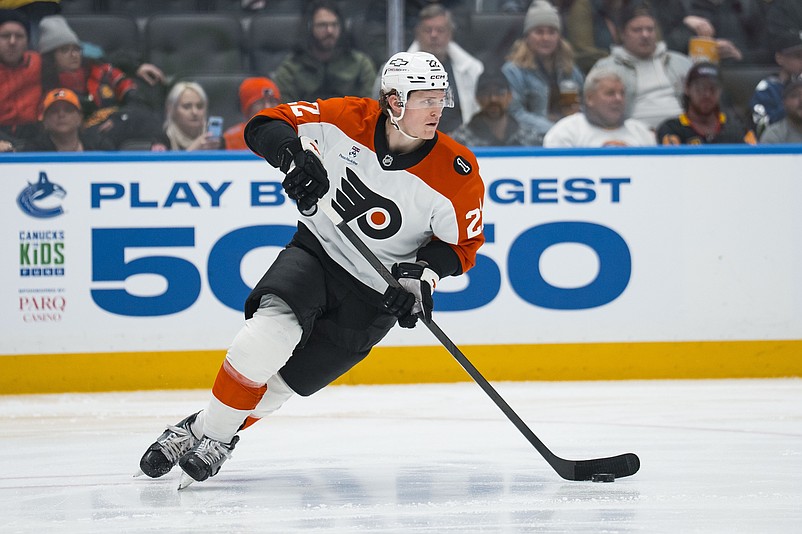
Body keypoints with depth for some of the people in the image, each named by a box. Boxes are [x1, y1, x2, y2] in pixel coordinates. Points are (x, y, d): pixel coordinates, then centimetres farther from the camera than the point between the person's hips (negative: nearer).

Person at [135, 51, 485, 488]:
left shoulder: (457, 174, -16)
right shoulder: (349, 119, -14)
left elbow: (462, 244, -4)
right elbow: (266, 125, -10)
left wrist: (423, 275, -23)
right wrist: (293, 156, -31)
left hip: (374, 294, 0)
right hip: (316, 253, 0)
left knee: (282, 382, -4)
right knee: (273, 326, -28)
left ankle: (214, 435, 17)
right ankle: (209, 427, -16)